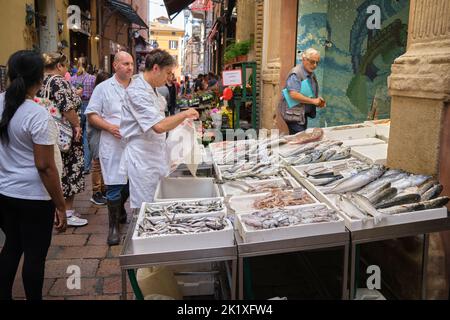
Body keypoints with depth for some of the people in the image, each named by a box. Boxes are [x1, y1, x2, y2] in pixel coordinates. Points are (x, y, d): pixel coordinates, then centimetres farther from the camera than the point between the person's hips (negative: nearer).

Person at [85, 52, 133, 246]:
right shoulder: (103, 88, -1)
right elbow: (92, 116, -2)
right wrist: (110, 127, -16)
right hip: (113, 145, -4)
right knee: (114, 185, -3)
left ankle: (120, 210, 41)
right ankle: (114, 226, 9)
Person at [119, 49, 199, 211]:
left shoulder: (151, 89, 13)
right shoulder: (137, 92, -19)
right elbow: (159, 126, -28)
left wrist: (182, 119, 12)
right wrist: (184, 114, -16)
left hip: (155, 155, 10)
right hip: (142, 159, -10)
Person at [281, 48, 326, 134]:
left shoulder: (312, 75, 13)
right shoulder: (296, 74, -15)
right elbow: (294, 95, -26)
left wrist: (319, 102, 5)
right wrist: (313, 101, -19)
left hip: (304, 114, 9)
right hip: (295, 115, -9)